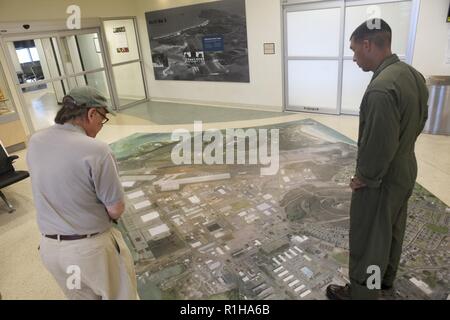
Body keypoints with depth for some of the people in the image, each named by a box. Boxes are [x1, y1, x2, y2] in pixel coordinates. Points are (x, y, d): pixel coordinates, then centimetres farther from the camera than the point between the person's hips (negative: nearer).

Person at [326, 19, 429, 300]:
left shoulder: (381, 89, -30)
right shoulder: (413, 74, 1)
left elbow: (379, 147, -28)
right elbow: (420, 121, 12)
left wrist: (363, 178, -13)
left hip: (381, 181, -9)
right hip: (406, 171, 10)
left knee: (368, 242, 9)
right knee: (392, 233, 25)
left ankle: (361, 292, 29)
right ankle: (385, 283, 47)